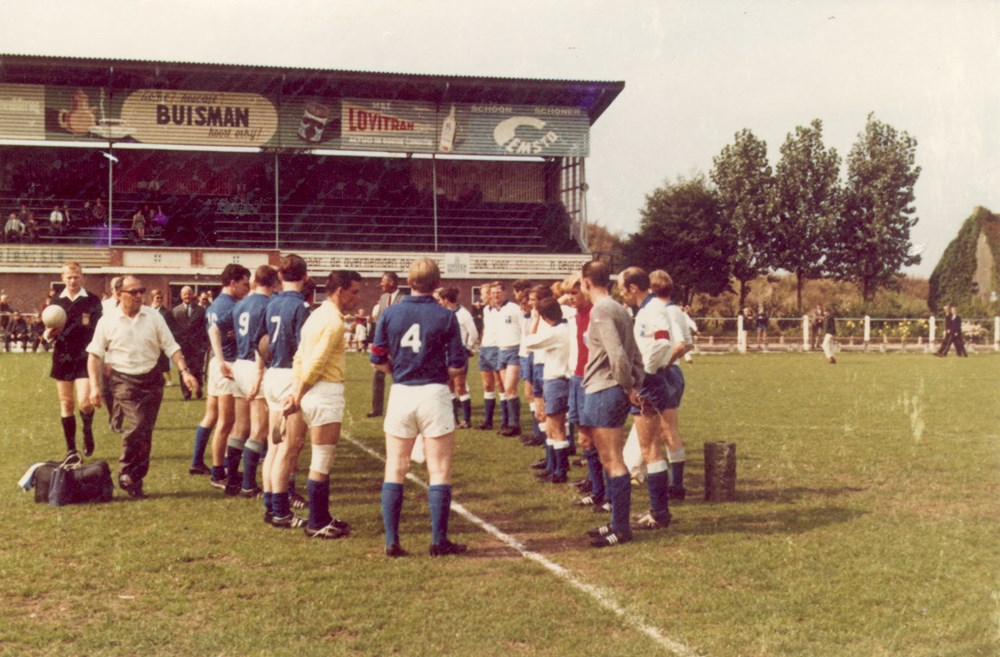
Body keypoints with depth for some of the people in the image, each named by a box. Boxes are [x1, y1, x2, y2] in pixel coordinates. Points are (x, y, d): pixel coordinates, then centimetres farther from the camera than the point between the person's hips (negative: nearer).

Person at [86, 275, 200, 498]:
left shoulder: (153, 316, 2)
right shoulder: (107, 322, -2)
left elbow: (171, 346, 4)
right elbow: (94, 354, 2)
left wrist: (184, 371, -7)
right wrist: (94, 386, -4)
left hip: (151, 379, 3)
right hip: (124, 381, -3)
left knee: (145, 432, 5)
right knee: (136, 425, -20)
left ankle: (135, 480, 19)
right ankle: (126, 475, -1)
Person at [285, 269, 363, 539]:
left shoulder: (319, 315, 16)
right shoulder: (333, 320, -15)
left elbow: (300, 357, 13)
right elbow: (315, 364, -17)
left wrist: (296, 393, 7)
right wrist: (297, 399, -9)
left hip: (314, 393, 10)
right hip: (325, 393, -10)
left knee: (320, 462, 16)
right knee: (322, 463, -3)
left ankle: (321, 518, 23)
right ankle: (317, 524, 4)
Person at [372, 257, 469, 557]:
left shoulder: (390, 314, 1)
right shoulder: (445, 316, -5)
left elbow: (377, 359, 2)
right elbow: (458, 365, -6)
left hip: (400, 394, 2)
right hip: (434, 394, -2)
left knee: (395, 470, 10)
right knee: (439, 471, 6)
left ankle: (391, 541, 9)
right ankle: (439, 541, 7)